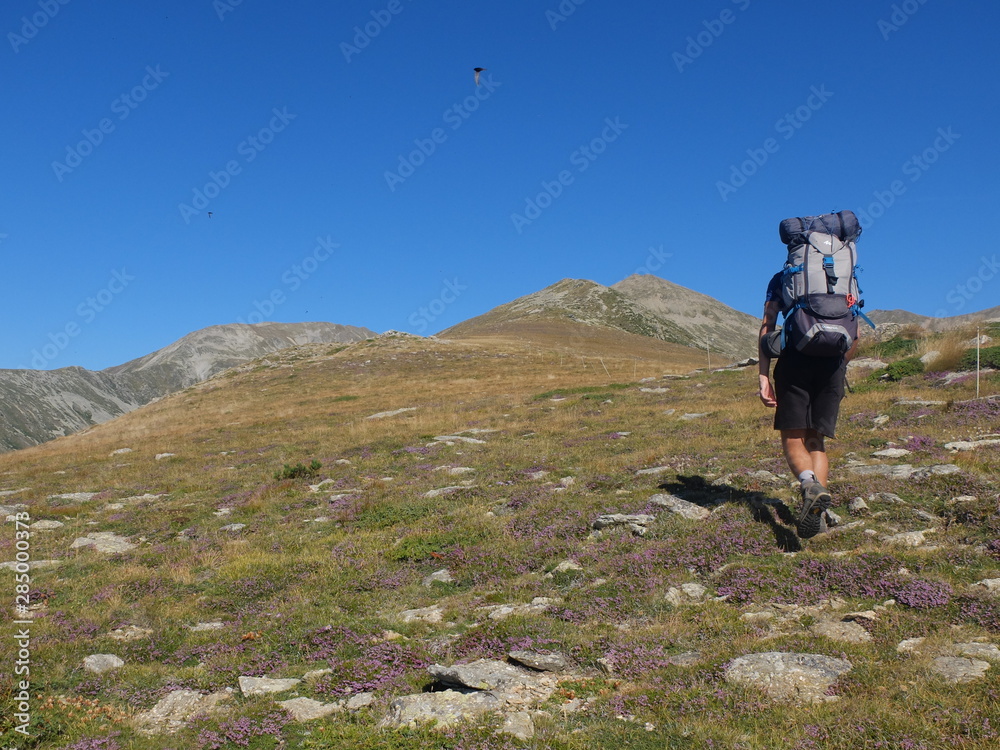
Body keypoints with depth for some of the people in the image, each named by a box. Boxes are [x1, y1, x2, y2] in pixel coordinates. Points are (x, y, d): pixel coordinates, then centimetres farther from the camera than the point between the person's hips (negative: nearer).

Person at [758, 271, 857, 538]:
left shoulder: (781, 278, 15)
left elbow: (767, 324, 2)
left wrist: (764, 375, -2)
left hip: (795, 358, -2)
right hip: (832, 363, 3)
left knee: (793, 439, 3)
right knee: (816, 441, 10)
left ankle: (810, 483, -29)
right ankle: (817, 513, -6)